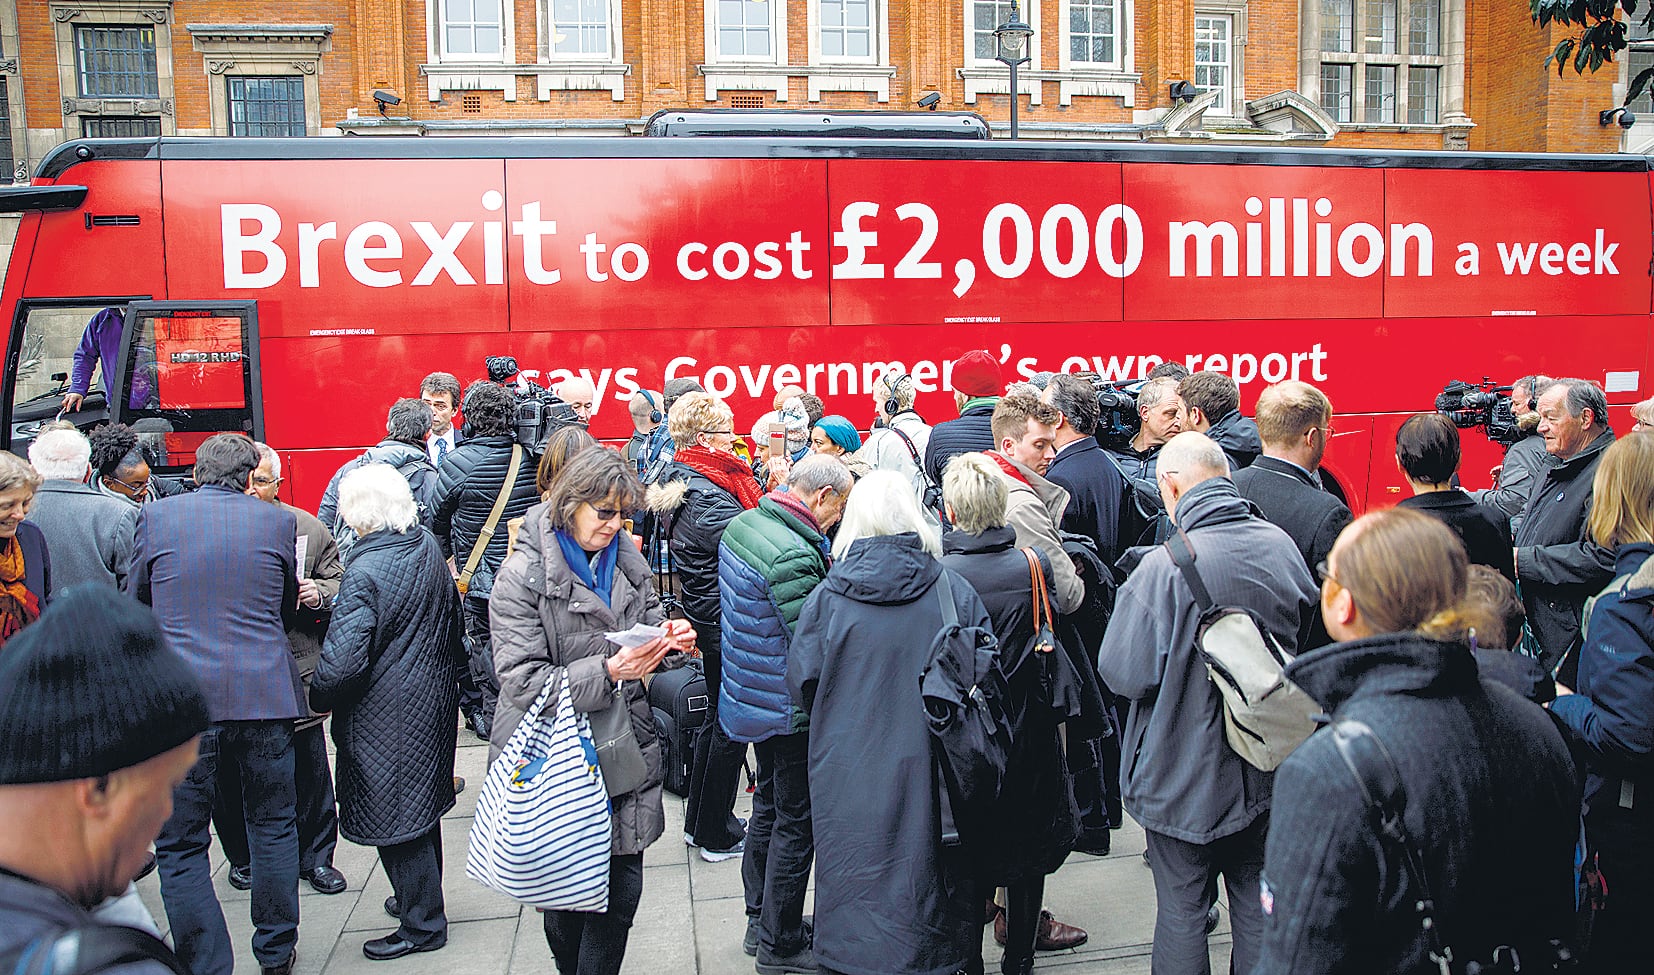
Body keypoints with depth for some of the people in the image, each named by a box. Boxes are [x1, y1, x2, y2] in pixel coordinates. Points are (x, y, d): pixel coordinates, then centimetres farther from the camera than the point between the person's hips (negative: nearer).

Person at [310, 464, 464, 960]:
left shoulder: (366, 571, -24)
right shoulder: (428, 547, 0)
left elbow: (342, 661, -26)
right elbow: (451, 618, 13)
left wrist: (317, 697, -8)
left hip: (388, 716, -8)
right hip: (433, 700, 9)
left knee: (396, 821, 5)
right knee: (421, 806, 22)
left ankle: (422, 923, 16)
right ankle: (421, 897, 39)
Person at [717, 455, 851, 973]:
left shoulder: (742, 525, 1)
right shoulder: (794, 557, -29)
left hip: (749, 693, 10)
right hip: (789, 710, -9)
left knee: (769, 807, 23)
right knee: (796, 823, 6)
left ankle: (761, 919, 38)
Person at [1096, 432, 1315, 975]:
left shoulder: (1164, 567, -24)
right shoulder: (1280, 546, -5)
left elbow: (1124, 675, -20)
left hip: (1184, 777, -5)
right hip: (1267, 771, 6)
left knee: (1182, 910, 10)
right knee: (1256, 901, 20)